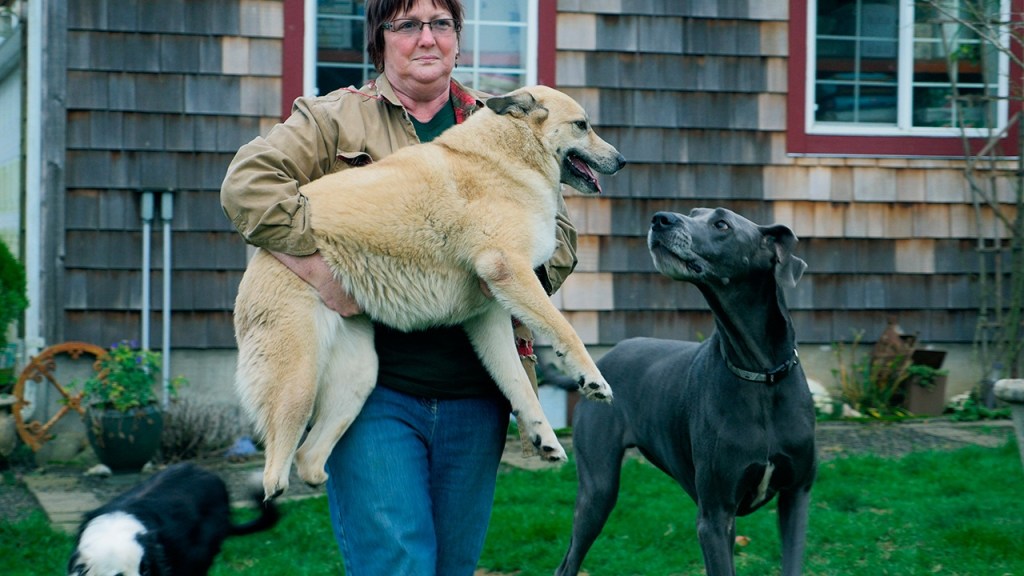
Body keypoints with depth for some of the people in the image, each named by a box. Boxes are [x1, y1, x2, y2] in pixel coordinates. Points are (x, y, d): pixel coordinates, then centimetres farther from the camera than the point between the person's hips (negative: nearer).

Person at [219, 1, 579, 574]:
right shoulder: (333, 119, 5)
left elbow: (560, 228, 13)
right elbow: (249, 180, -8)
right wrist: (316, 262, -21)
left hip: (475, 396, 4)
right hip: (375, 391, -3)